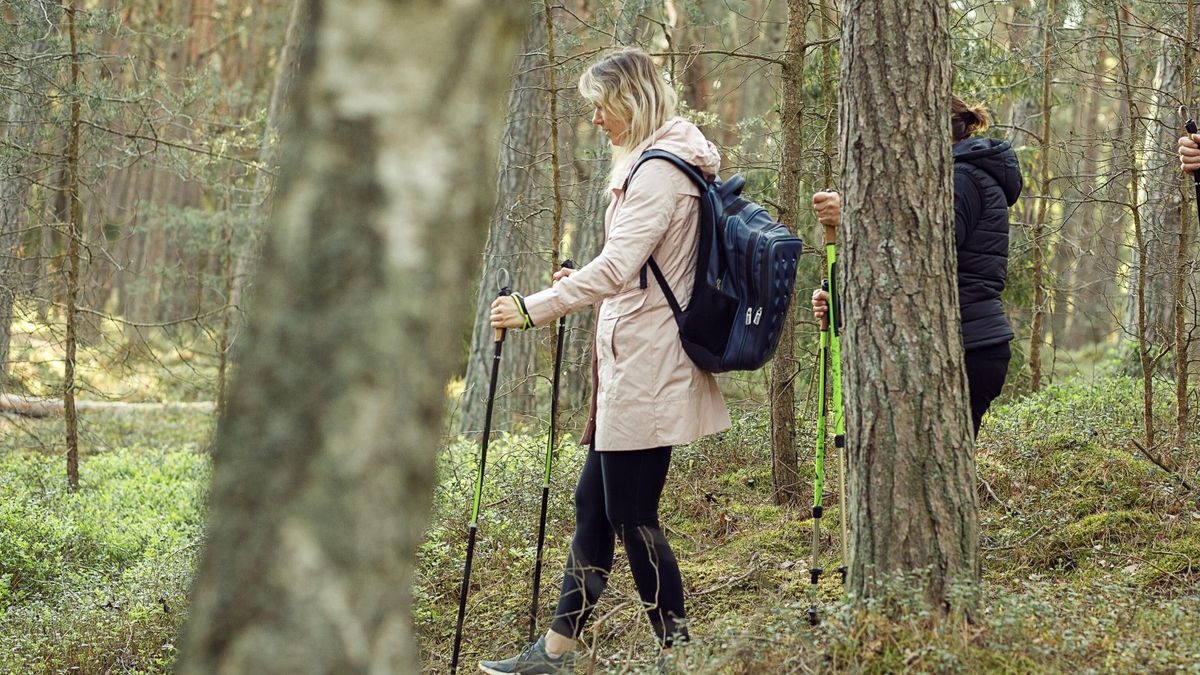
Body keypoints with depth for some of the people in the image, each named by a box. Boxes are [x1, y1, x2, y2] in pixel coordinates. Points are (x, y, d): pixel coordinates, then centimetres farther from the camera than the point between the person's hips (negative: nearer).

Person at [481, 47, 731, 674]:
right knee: (593, 500, 13)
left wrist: (534, 308, -28)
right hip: (629, 366, 11)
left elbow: (617, 268, -27)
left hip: (646, 368, -11)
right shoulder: (651, 163, 17)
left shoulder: (660, 170, -16)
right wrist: (581, 283, 16)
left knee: (632, 513, -4)